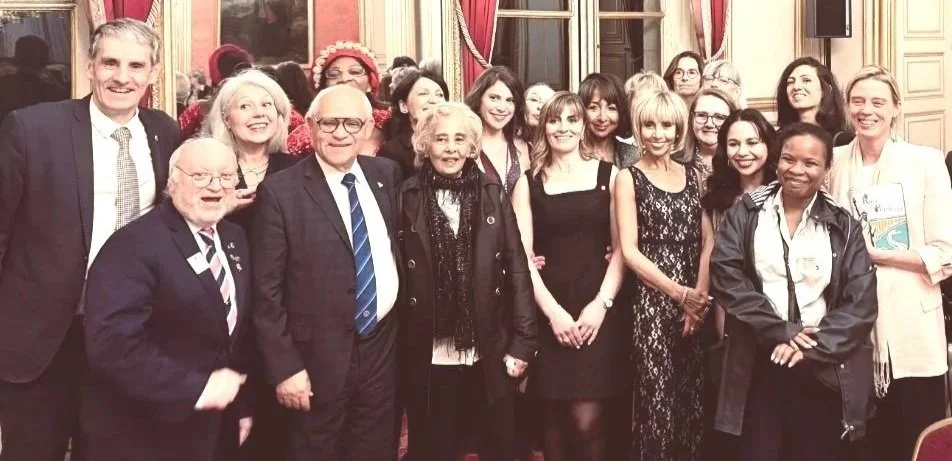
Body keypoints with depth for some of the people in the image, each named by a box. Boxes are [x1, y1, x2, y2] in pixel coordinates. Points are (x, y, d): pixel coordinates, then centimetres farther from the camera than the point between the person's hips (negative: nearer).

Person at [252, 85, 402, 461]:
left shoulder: (387, 174, 3)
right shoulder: (280, 191, -12)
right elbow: (266, 290, -12)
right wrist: (284, 366, -14)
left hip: (383, 346, 5)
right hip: (319, 358, -4)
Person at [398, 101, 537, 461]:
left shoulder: (493, 195, 3)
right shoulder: (407, 198, -2)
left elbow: (517, 269, 2)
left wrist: (523, 341, -3)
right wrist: (397, 347, -5)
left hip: (490, 355, 2)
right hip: (428, 359, -1)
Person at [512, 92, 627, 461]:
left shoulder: (609, 175, 6)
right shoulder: (529, 182, 8)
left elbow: (621, 247, 3)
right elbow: (522, 254, 2)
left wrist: (601, 303, -9)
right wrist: (552, 311, -8)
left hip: (598, 309, -1)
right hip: (548, 312, 1)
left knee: (588, 420, -6)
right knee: (555, 418, 6)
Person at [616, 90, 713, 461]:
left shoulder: (693, 176, 12)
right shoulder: (629, 178, 0)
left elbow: (708, 242, 6)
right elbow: (629, 251, -7)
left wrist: (699, 295, -9)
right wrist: (678, 293, -12)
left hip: (695, 303, 4)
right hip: (652, 302, -4)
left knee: (692, 400, 6)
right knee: (656, 400, -4)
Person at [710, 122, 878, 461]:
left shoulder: (843, 226, 5)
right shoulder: (745, 214, 4)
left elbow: (861, 302, -2)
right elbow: (726, 277, -8)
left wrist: (812, 346, -14)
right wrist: (780, 332, -15)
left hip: (825, 369, 0)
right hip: (758, 364, 0)